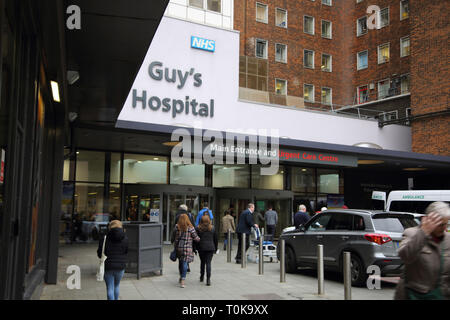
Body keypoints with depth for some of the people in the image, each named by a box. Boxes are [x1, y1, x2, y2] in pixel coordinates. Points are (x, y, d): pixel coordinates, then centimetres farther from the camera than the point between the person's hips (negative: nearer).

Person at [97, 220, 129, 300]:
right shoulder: (125, 239, -5)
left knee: (110, 288, 7)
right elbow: (127, 253, -2)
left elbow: (99, 254, -4)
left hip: (108, 267, -2)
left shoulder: (104, 238, -9)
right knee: (117, 285, 24)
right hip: (120, 266, 2)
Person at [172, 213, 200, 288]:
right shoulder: (190, 228, -9)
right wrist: (200, 239, 16)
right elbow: (196, 238, -4)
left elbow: (173, 237, 6)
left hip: (178, 247, 4)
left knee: (180, 262, 19)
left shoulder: (177, 227, -1)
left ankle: (181, 277, 34)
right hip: (187, 248, -4)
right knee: (185, 263, -3)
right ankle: (182, 280, -9)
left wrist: (174, 243, 23)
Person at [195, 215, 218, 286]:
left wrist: (195, 248, 7)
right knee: (208, 263, -2)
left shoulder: (198, 229, -1)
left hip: (201, 248, 0)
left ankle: (202, 277, 27)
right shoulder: (212, 229, 5)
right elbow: (215, 239, 10)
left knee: (202, 262, 16)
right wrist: (215, 248, 19)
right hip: (210, 248, 0)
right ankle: (208, 279, -11)